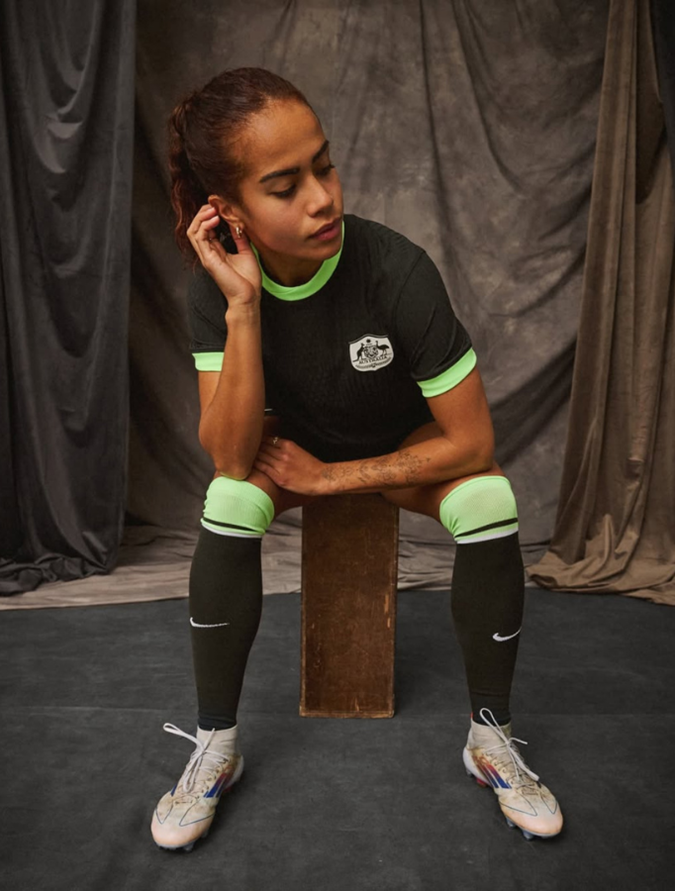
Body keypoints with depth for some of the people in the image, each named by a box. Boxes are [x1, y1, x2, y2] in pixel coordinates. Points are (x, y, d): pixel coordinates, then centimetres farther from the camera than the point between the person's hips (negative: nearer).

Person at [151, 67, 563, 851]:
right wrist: (243, 305, -39)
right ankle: (216, 747, -9)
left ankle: (491, 737, -7)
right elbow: (228, 456, -31)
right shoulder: (216, 283, -23)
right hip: (296, 439, 1)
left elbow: (472, 441, -25)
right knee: (226, 503, -29)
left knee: (491, 502, -30)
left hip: (404, 445, -1)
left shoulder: (397, 271, -30)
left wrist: (332, 478, -21)